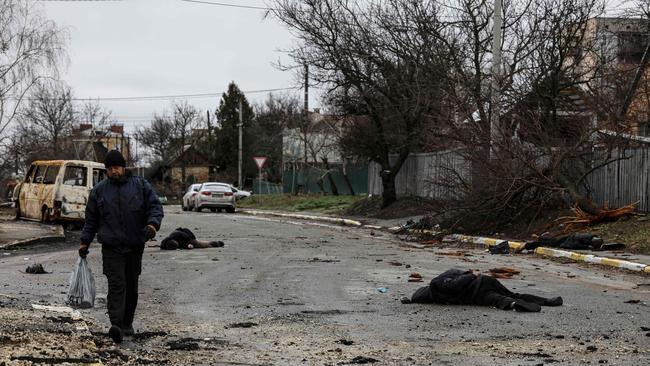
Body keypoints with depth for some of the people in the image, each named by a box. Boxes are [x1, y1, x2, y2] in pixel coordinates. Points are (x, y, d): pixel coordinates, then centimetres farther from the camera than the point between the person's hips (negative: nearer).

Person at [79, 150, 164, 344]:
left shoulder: (140, 185, 5)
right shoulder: (99, 190, 9)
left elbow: (155, 206, 0)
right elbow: (91, 219, 14)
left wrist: (153, 224, -19)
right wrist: (85, 242, 10)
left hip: (135, 247, 1)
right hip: (111, 248, -1)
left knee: (131, 287, 10)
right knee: (116, 285, -14)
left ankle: (127, 324, 23)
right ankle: (116, 325, -23)